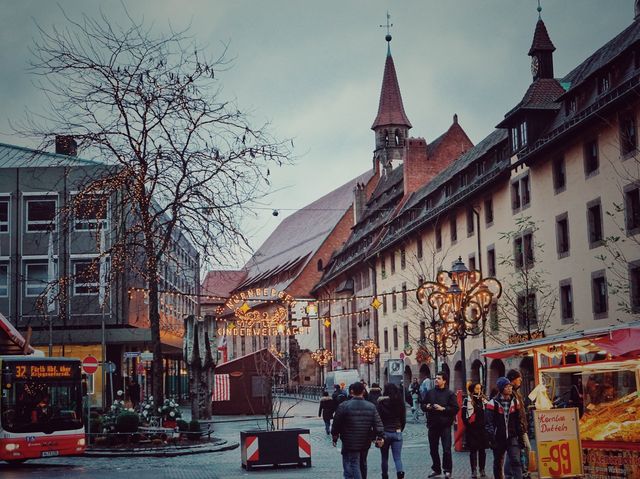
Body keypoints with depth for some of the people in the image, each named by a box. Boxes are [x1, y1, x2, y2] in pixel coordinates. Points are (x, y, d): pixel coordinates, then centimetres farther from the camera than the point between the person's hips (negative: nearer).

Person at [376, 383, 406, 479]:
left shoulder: (381, 403, -10)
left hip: (385, 432, -2)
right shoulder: (400, 403, 1)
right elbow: (403, 419, 8)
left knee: (384, 458, 14)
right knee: (398, 458, 0)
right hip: (397, 432, 2)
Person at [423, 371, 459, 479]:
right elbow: (423, 406, 18)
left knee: (446, 449, -5)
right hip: (432, 425, 5)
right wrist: (426, 407, -4)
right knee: (433, 449, 11)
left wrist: (443, 409, -18)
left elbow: (455, 409, -9)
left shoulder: (450, 393, -3)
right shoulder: (430, 392, 10)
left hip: (445, 425, -5)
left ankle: (447, 470, 6)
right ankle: (436, 469, 24)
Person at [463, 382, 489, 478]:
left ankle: (482, 470, 15)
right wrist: (468, 425, -8)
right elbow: (464, 415, -3)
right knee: (473, 450, -1)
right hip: (472, 429, -3)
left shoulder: (484, 400, 8)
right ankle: (474, 471, 1)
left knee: (482, 449, 7)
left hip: (482, 429, 3)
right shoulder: (467, 400, -2)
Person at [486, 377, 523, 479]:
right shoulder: (493, 403, -7)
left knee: (516, 462, -11)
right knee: (498, 463, 11)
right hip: (498, 439, -2)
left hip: (512, 438, 2)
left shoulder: (514, 402, 6)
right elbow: (488, 423, -10)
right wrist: (492, 438, -16)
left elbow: (518, 421, 12)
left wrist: (520, 436, 8)